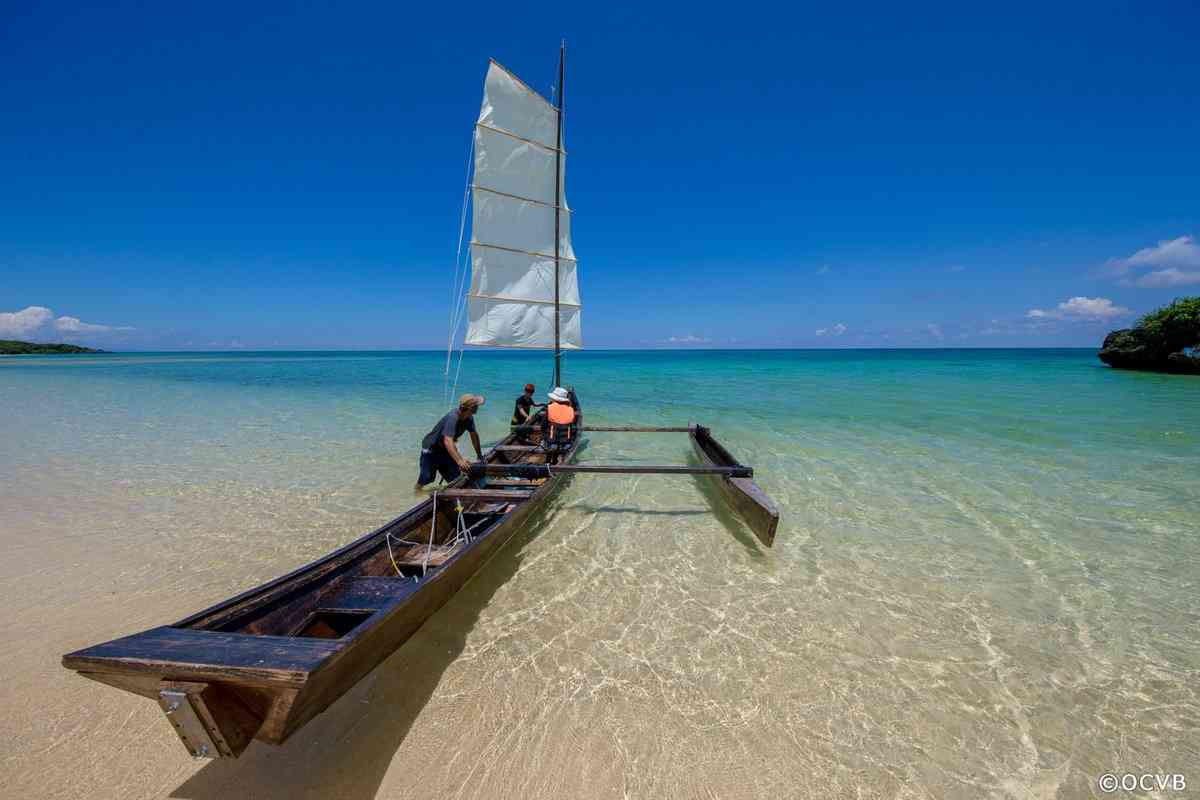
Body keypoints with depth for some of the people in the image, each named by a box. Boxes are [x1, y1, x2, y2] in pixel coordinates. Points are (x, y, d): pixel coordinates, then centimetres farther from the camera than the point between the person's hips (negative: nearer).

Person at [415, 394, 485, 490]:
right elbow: (448, 441, -48)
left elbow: (474, 435, 2)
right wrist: (459, 461, -59)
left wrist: (479, 455, 2)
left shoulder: (469, 418, -12)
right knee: (427, 477, -7)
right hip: (430, 449, -7)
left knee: (455, 477, 2)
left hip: (445, 450, 7)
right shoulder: (453, 418, -36)